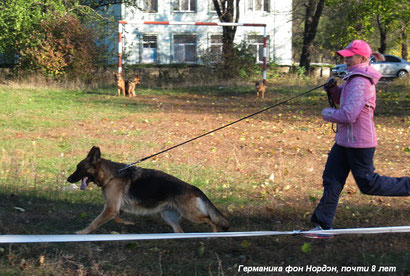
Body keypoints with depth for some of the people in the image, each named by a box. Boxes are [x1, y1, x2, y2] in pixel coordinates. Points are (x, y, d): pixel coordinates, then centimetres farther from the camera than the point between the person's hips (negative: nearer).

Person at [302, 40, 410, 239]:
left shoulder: (359, 83, -23)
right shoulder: (354, 79, 10)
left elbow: (349, 115, -30)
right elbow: (343, 100, 26)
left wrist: (328, 114, -12)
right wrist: (333, 88, 5)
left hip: (359, 142, -10)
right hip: (345, 140, 10)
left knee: (368, 184, 1)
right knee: (332, 180, 7)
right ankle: (323, 225, 9)